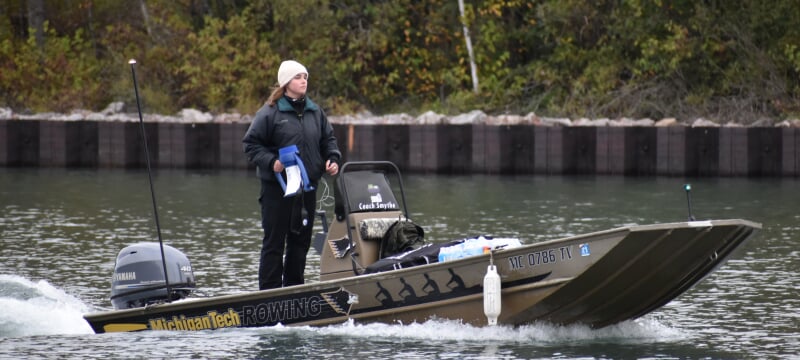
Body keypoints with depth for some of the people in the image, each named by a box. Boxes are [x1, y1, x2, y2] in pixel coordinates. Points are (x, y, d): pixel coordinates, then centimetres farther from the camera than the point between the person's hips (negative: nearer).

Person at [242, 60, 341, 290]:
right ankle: (269, 291, -1)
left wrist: (333, 159, 2)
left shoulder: (315, 112, 10)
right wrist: (270, 162, -18)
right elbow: (251, 144, -5)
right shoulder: (270, 113, -6)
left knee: (301, 240, 10)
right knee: (274, 242, -3)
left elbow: (328, 139, 20)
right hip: (277, 187, -5)